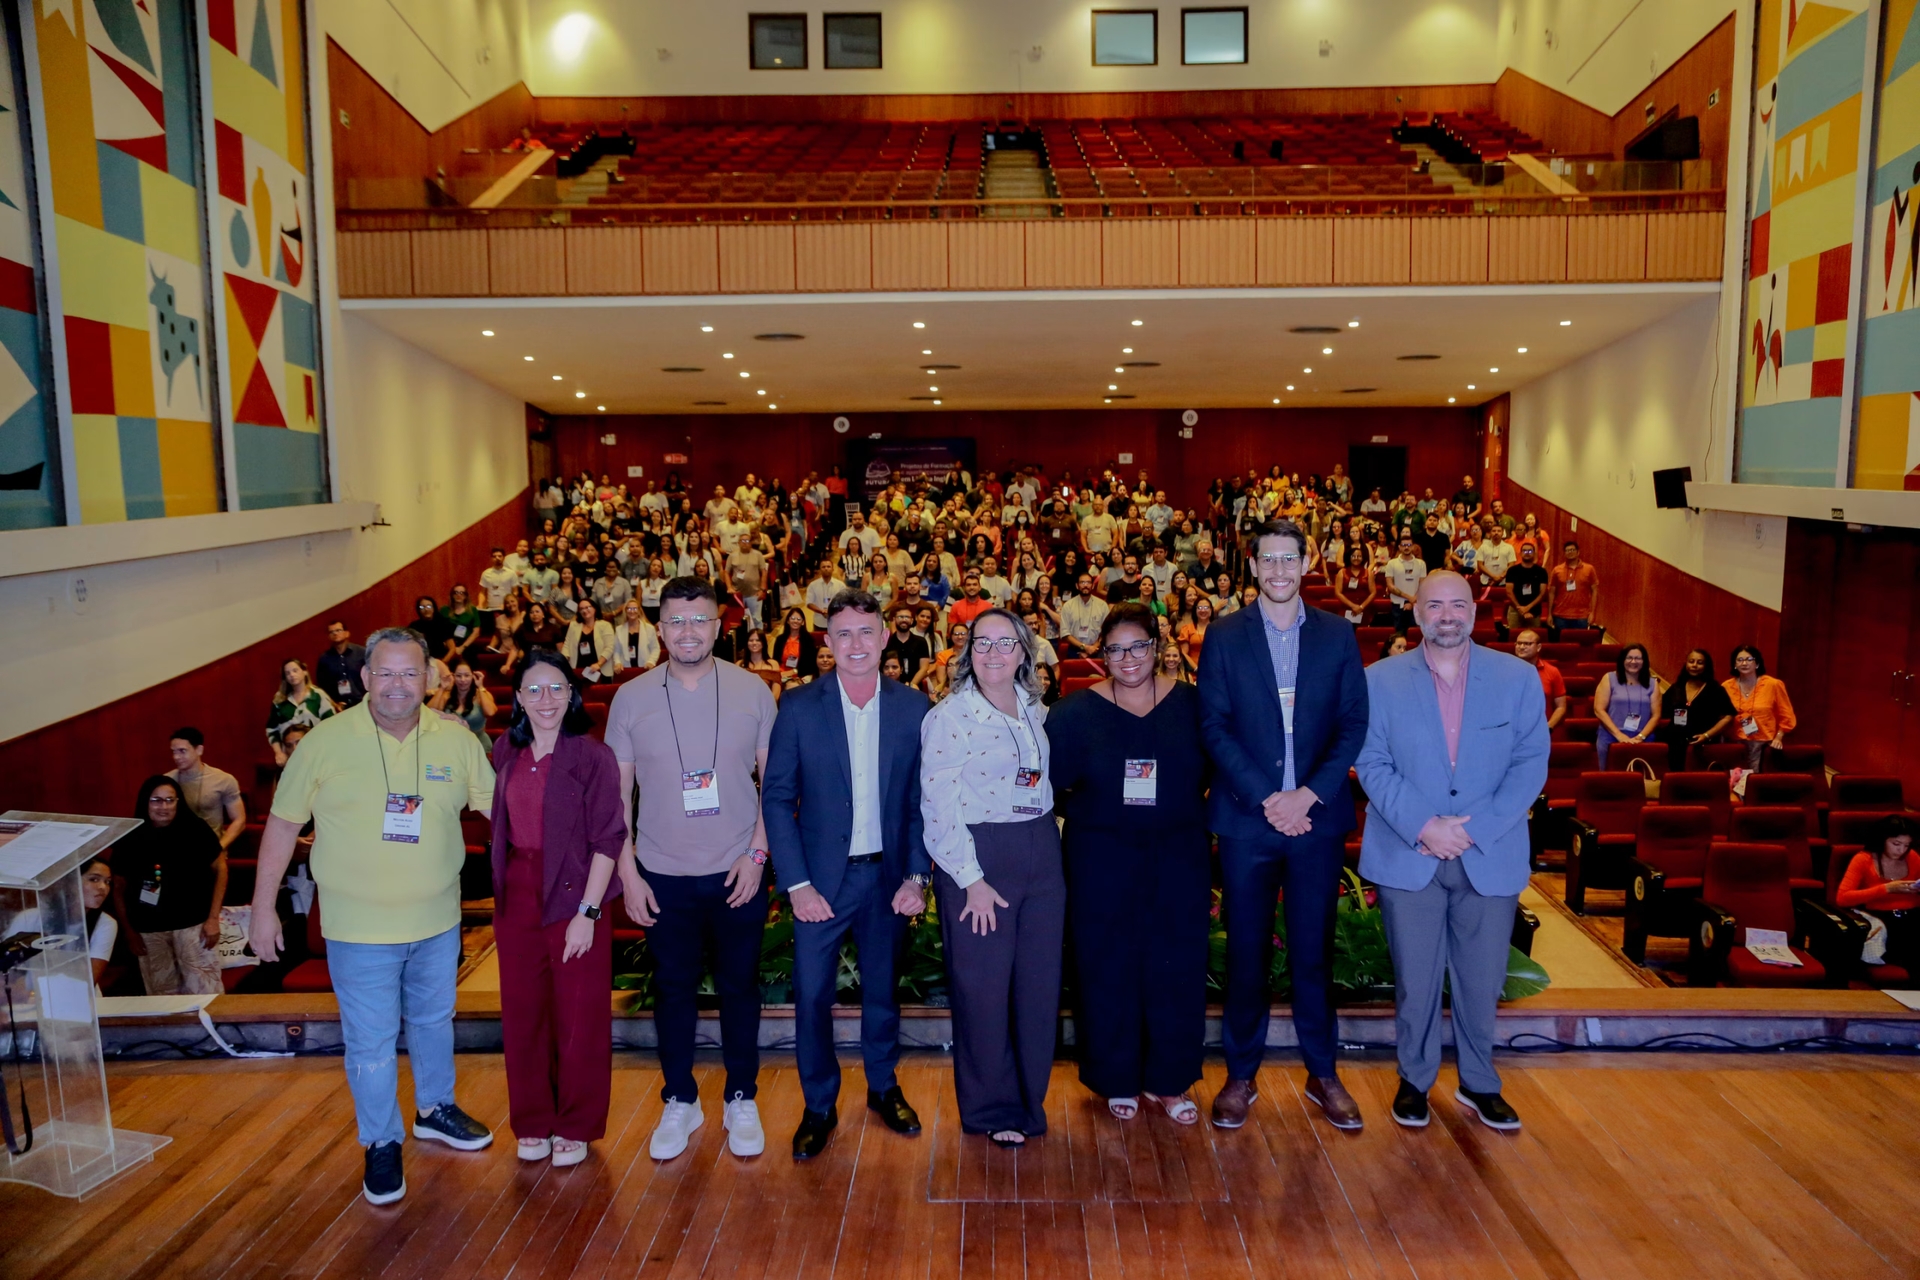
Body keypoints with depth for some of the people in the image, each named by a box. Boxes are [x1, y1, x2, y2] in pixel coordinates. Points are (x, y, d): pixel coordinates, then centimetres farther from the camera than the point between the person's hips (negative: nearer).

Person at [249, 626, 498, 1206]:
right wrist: (263, 908, -1)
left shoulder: (456, 740, -7)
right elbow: (283, 823, -3)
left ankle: (435, 1110, 45)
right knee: (371, 1042, 8)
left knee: (434, 1020, 22)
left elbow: (498, 806, 2)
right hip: (359, 928, -2)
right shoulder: (326, 741, -12)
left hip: (437, 921, 3)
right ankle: (382, 1144, 29)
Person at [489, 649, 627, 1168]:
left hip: (574, 896, -4)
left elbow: (607, 840, -12)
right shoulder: (505, 752, 3)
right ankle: (533, 1122, 31)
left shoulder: (592, 757, -11)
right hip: (516, 898, 4)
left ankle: (575, 1127, 24)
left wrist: (587, 912, -16)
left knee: (579, 1018, 6)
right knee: (522, 1016, 12)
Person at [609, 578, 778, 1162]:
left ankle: (741, 1100, 30)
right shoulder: (631, 698, -3)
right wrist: (628, 873, -2)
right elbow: (618, 792, 2)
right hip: (663, 876, 1)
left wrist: (757, 853, -8)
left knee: (739, 987, 12)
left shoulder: (752, 691, -5)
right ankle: (679, 1102, 31)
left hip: (738, 873, 0)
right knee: (673, 990, 13)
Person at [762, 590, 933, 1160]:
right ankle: (819, 1106, 24)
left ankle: (883, 1087, 37)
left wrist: (917, 875, -7)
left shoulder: (913, 708, -2)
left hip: (888, 875, 1)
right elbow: (777, 799, -5)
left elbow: (924, 801, 1)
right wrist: (796, 884, -11)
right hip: (822, 878, -1)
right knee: (812, 995, 4)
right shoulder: (800, 707, -6)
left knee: (882, 989, 16)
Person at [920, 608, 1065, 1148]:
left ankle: (1030, 1099, 28)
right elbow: (938, 806, -12)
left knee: (1040, 983, 10)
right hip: (978, 857, -5)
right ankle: (992, 1109, 22)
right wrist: (971, 879, -14)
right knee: (984, 987, 3)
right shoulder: (948, 716, -9)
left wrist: (1047, 841, 7)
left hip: (1041, 854, 6)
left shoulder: (1036, 710, 9)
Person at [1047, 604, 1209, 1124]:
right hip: (1102, 860, -1)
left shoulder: (1190, 704, 1)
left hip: (1180, 856, 1)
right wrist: (1086, 813, -11)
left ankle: (1169, 1080, 24)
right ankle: (1116, 1080, 24)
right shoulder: (1076, 712, -2)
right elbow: (1051, 785, -1)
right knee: (1107, 969, 6)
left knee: (1177, 968, 7)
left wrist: (1195, 813, -3)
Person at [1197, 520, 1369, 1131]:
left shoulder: (1337, 635, 5)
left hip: (1317, 816, 1)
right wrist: (1266, 798, -13)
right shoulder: (1224, 636, 1)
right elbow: (1215, 727, -4)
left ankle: (1322, 1074, 26)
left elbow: (1353, 725, 1)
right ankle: (1241, 1075, 21)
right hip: (1246, 817, -1)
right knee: (1247, 951, 7)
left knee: (1313, 950, 10)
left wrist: (1309, 794, -11)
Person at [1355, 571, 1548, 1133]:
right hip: (1407, 856, -1)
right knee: (1414, 980, 7)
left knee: (1482, 980, 12)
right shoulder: (1381, 680, -1)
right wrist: (1422, 827, -16)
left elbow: (1531, 763, -3)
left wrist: (1475, 828, -12)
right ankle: (1415, 1079, 27)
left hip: (1490, 856, 1)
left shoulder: (1519, 678, 1)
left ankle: (1479, 1082, 33)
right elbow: (1372, 764, -5)